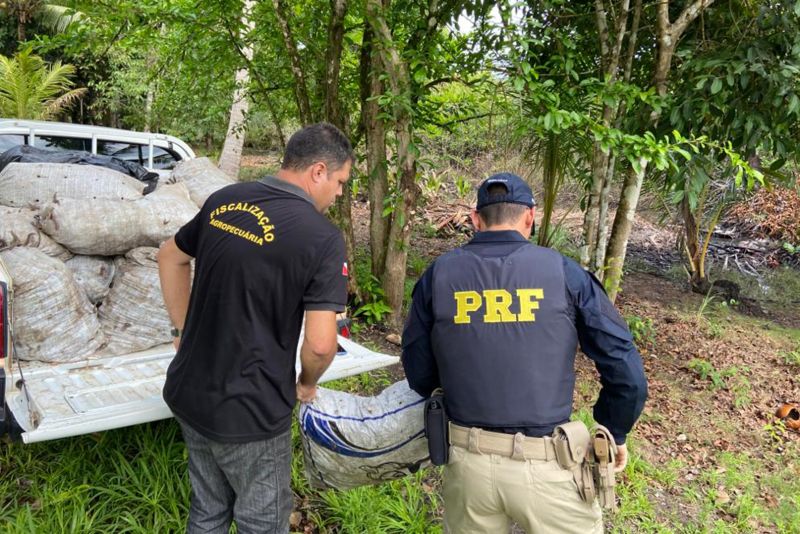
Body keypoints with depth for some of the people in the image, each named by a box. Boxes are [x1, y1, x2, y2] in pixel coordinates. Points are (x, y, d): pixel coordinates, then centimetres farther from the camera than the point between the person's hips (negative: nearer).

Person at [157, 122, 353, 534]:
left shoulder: (223, 200, 0)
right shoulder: (323, 238, -19)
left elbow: (170, 257, 14)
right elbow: (319, 344, -21)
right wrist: (307, 384, 0)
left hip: (188, 394, 7)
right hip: (249, 412, -6)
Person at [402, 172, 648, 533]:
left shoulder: (439, 275, -2)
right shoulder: (563, 272, -6)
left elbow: (418, 375, 3)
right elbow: (627, 374, -6)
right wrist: (614, 434, 12)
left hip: (467, 459, 2)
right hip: (546, 463, -1)